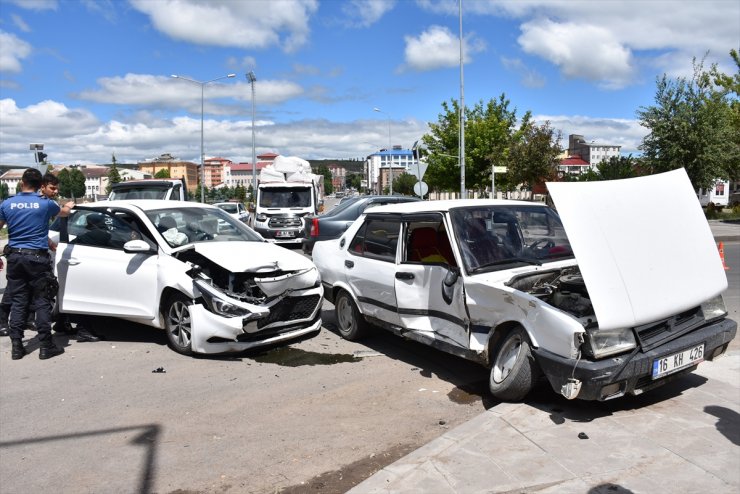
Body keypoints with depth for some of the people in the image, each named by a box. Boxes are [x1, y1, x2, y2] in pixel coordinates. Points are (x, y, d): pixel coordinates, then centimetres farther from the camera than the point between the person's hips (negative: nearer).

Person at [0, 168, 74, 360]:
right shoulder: (45, 204, -3)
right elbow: (63, 212, 18)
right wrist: (69, 206, 43)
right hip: (37, 257, -3)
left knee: (17, 302, 8)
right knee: (42, 302, 0)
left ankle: (16, 346, 11)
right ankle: (46, 346, 2)